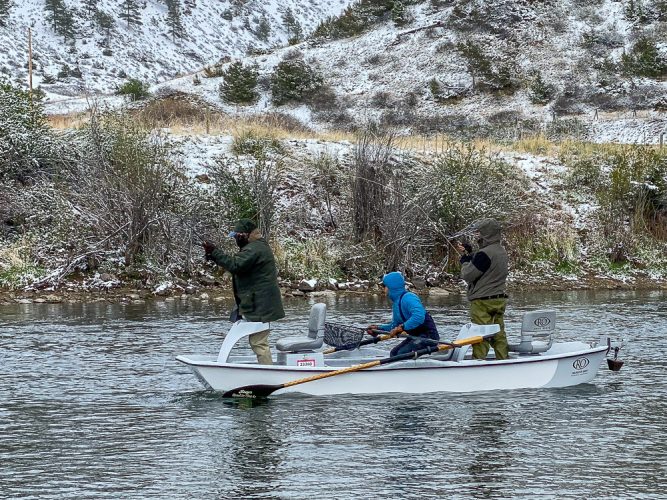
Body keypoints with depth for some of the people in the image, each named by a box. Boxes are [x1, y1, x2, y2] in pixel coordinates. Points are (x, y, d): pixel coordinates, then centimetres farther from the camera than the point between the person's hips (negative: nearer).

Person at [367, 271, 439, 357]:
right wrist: (378, 328, 10)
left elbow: (419, 316, -37)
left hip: (428, 336, -11)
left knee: (402, 353, -23)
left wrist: (402, 327, -35)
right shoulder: (396, 302, 11)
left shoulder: (408, 298, -22)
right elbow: (395, 325, 19)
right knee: (394, 353, 13)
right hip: (415, 337, 11)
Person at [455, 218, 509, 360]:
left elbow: (468, 275, -13)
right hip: (500, 300, 9)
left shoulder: (485, 254, -18)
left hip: (483, 302, -9)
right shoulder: (502, 251, 11)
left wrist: (465, 258, 3)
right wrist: (469, 254, 14)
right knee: (499, 335, 10)